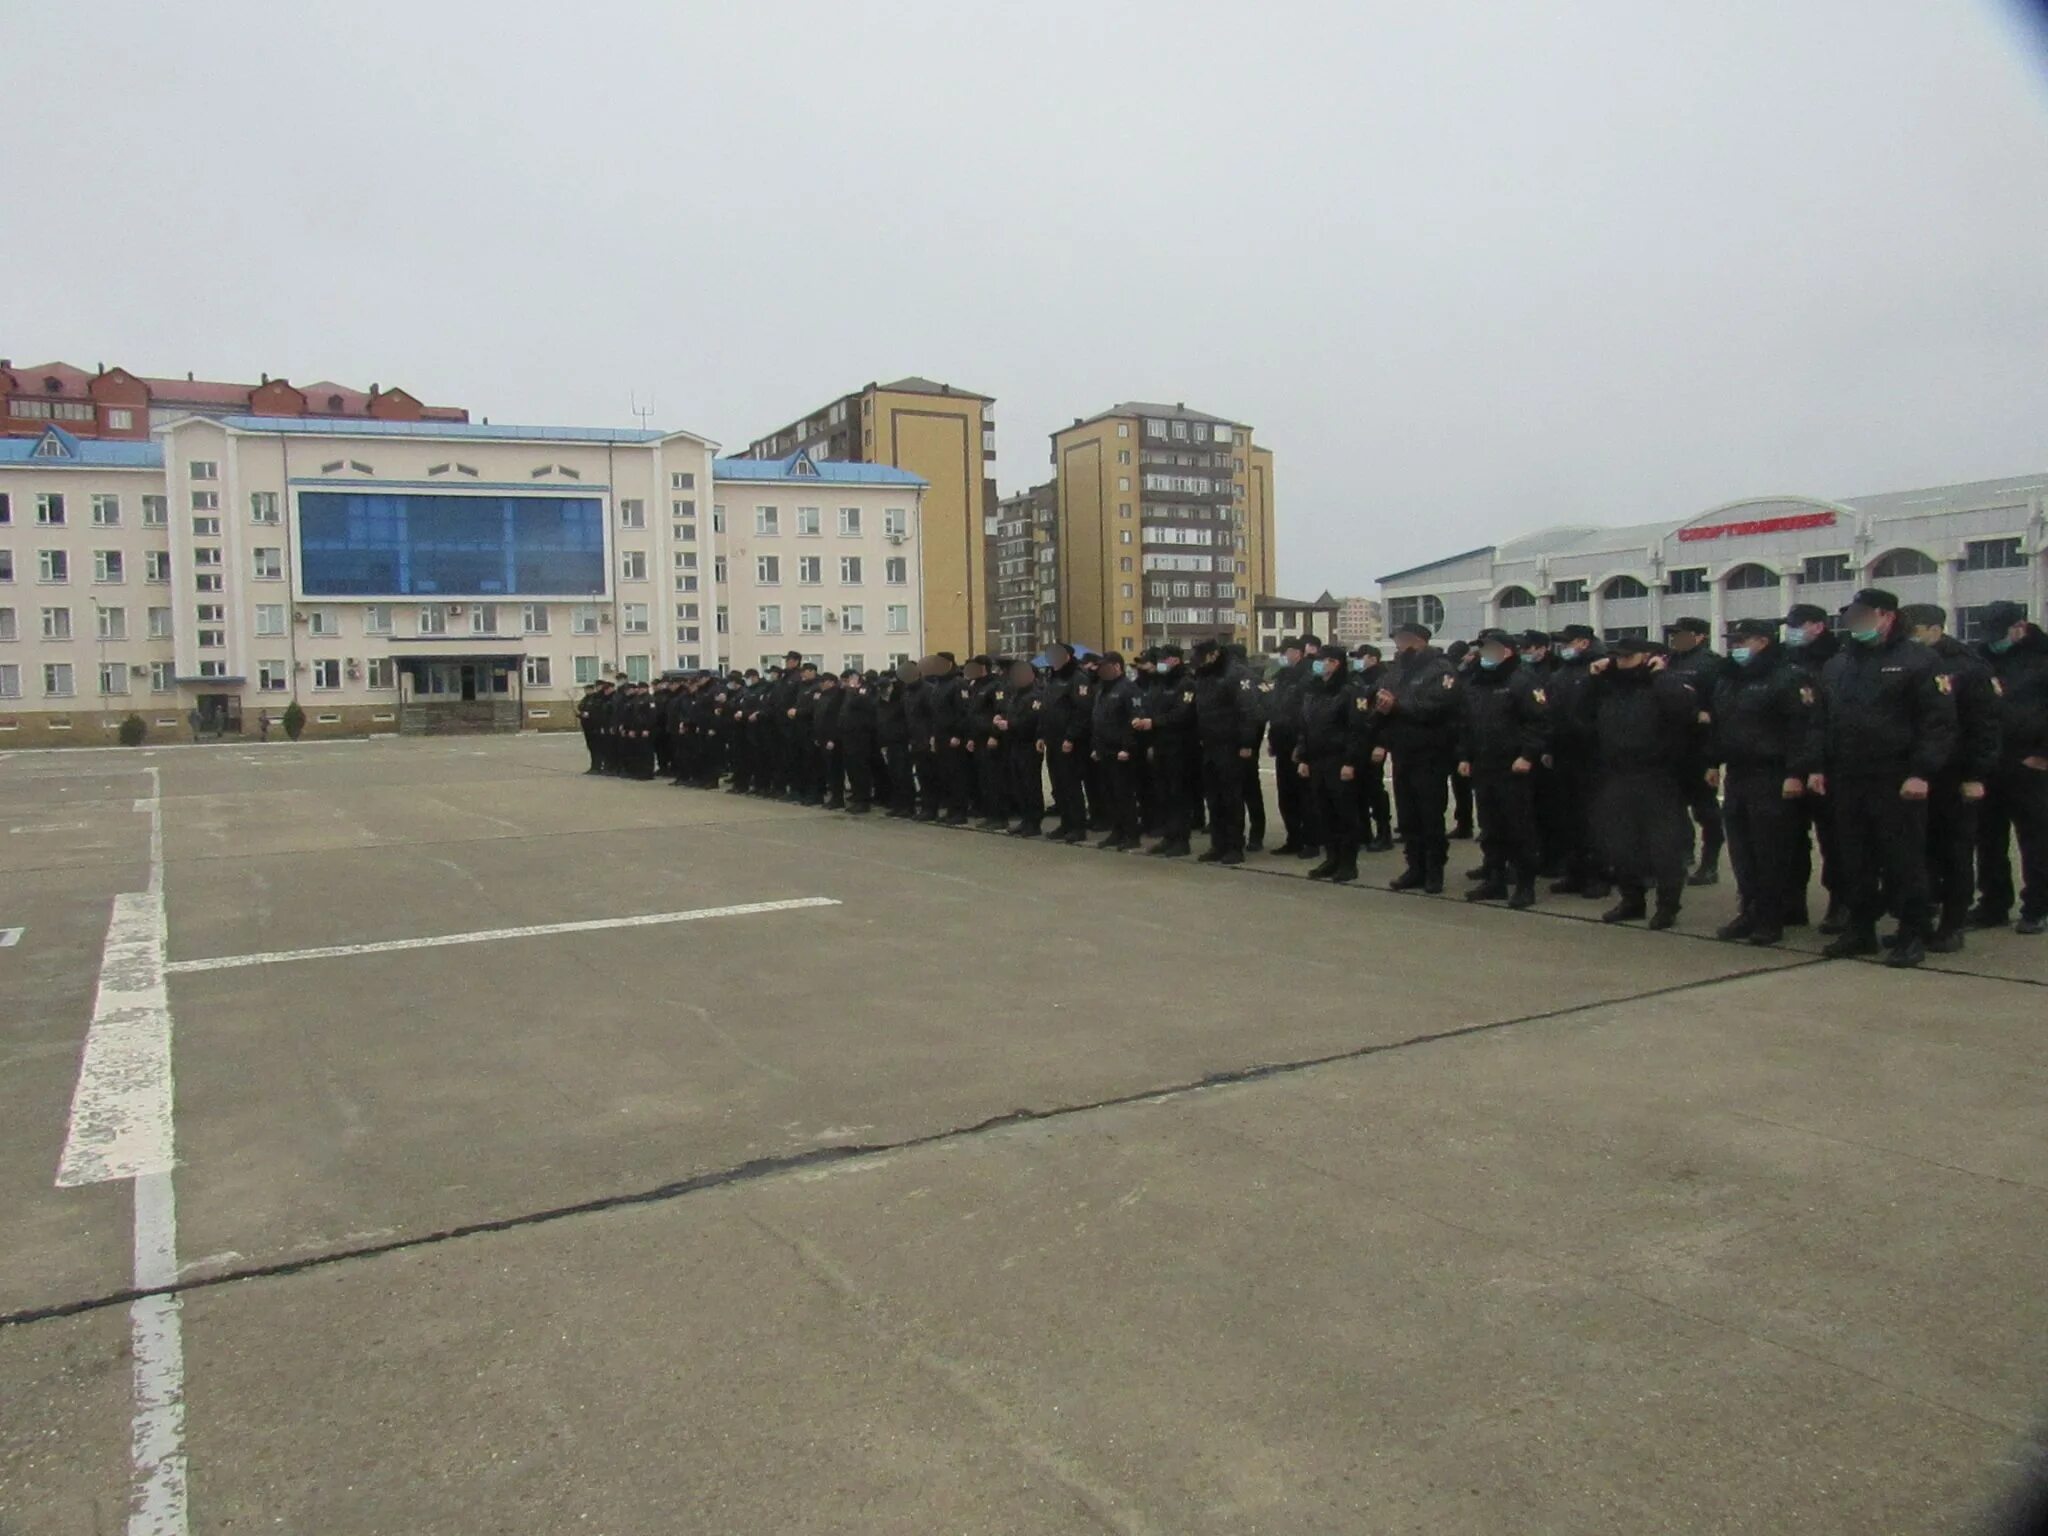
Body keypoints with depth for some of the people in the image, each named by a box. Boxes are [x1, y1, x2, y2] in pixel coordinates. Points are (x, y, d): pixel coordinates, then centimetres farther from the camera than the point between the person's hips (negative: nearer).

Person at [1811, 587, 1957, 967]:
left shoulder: (1917, 660, -4)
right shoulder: (1838, 664, 15)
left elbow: (1939, 722, -10)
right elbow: (1820, 720, 18)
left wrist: (1921, 773, -16)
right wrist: (1817, 767, 10)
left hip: (1897, 783, -6)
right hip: (1846, 782, 6)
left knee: (1903, 862, 0)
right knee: (1854, 861, 10)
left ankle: (1912, 936, 9)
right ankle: (1861, 929, 20)